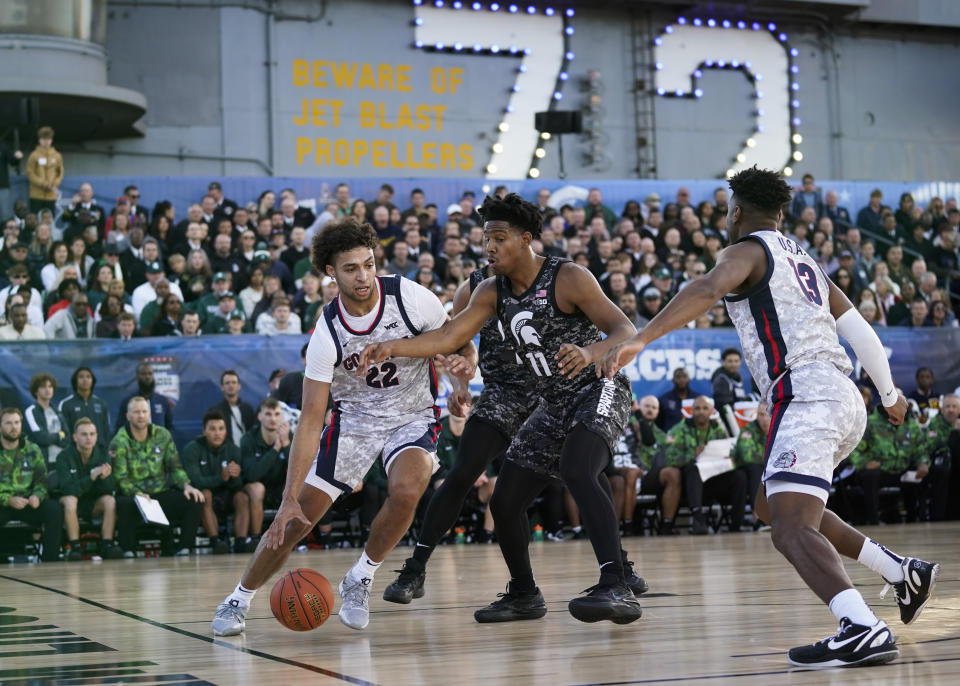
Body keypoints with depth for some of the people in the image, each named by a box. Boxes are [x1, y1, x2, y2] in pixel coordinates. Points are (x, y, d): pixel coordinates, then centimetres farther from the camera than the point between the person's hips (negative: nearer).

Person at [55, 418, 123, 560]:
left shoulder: (102, 455, -5)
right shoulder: (64, 457, -13)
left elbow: (110, 489, -10)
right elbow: (67, 488, -25)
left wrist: (104, 478, -33)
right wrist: (91, 477, -36)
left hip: (94, 505, 3)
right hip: (72, 504, -3)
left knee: (110, 500, -26)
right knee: (70, 500, -35)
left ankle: (107, 544, -23)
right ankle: (75, 547, -30)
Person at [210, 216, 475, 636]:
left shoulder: (410, 298, -21)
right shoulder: (327, 335, -20)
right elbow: (311, 420, -20)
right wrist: (290, 499, -26)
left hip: (412, 416, 0)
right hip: (353, 418, 1)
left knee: (406, 491, -31)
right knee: (298, 517, -3)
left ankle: (360, 579, -5)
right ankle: (239, 598, 19)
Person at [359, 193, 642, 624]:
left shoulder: (568, 278, -17)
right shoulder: (493, 292, 4)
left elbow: (624, 329, -22)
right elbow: (448, 338, -1)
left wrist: (591, 352, -44)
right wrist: (392, 348, -17)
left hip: (598, 390, -8)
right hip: (553, 406, 8)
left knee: (577, 471, -35)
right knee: (505, 500, 6)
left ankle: (617, 589, -42)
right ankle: (523, 595, 27)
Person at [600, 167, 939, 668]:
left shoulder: (747, 251, 0)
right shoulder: (802, 260, 25)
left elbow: (705, 291, -22)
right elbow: (860, 330, 27)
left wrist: (639, 341, -32)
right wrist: (890, 395, 40)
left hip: (806, 399, -9)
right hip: (845, 401, 9)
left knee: (791, 529, -20)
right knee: (773, 507, 27)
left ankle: (863, 631, -41)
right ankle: (902, 572, 24)